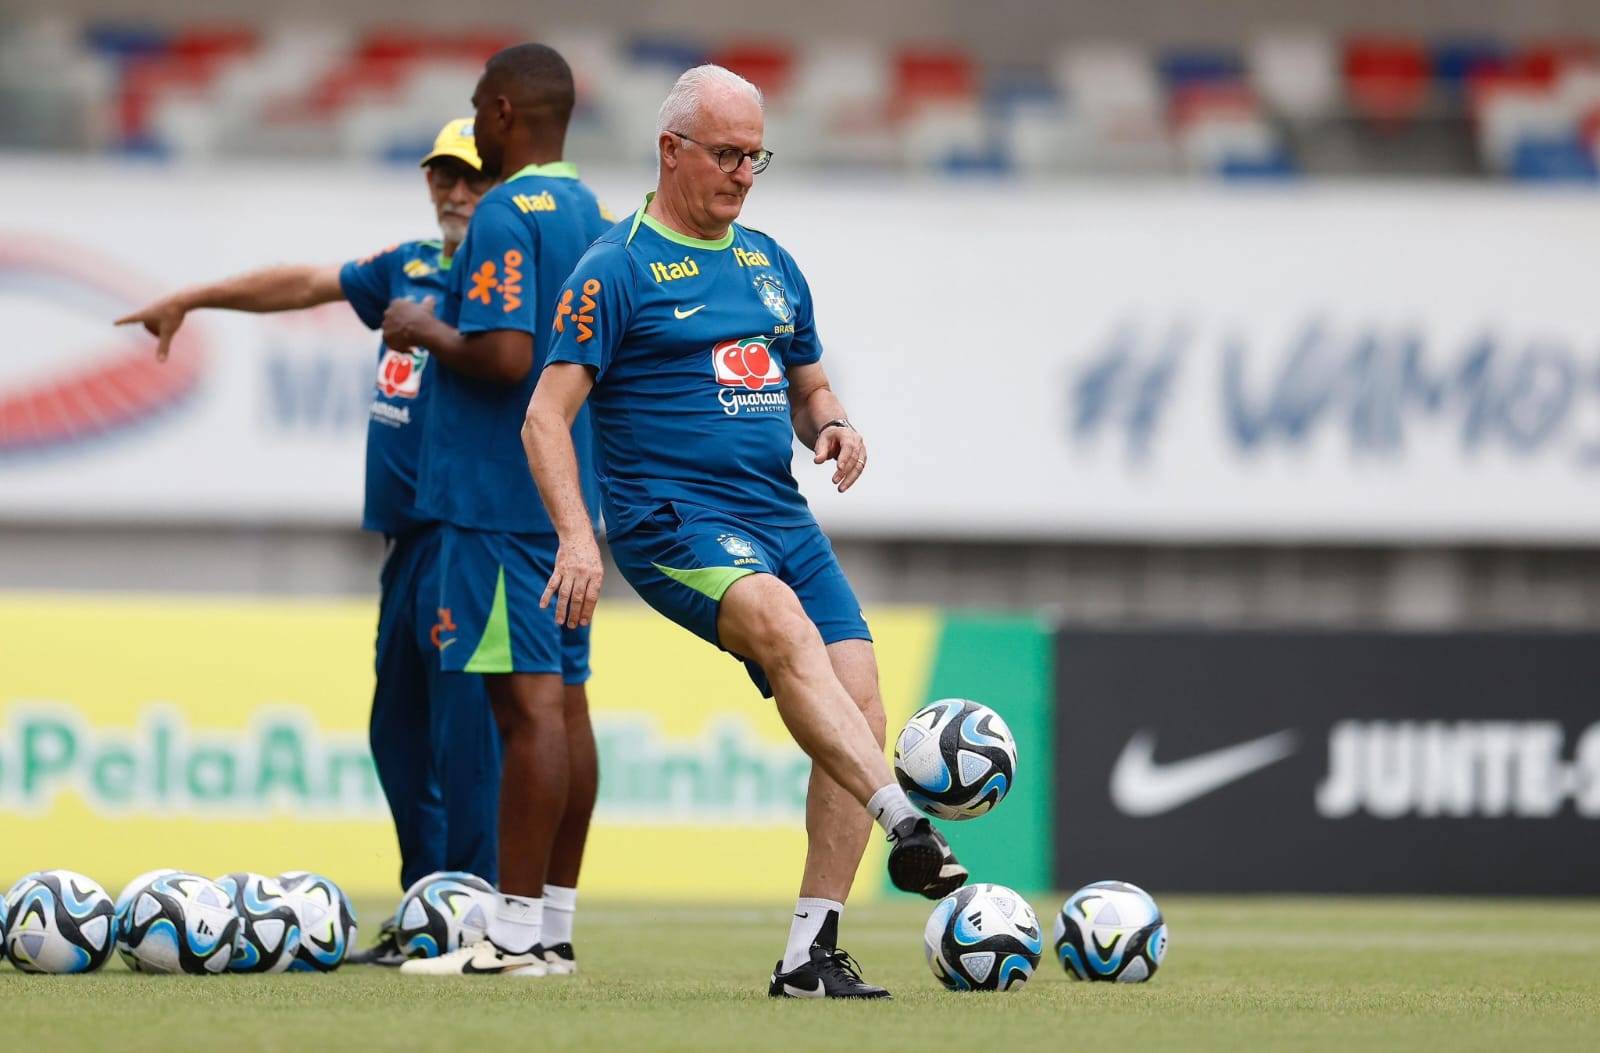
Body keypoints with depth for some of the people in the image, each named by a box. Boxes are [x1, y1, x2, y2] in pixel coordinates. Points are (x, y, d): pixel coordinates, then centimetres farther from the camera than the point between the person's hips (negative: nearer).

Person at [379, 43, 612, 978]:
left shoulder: (508, 215, -13)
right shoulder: (598, 217, 15)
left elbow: (504, 355, -24)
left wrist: (426, 331, -6)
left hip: (501, 497, -9)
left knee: (528, 701, -11)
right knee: (563, 700, 9)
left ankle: (517, 933, -12)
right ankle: (555, 926, 12)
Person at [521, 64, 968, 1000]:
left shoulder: (770, 264, 19)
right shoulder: (617, 270, -1)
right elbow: (547, 415, -6)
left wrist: (832, 424, 3)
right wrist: (576, 536, -20)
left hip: (780, 515, 7)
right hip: (673, 517, -7)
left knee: (861, 703, -8)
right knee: (785, 627, -35)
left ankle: (811, 955, -4)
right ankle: (906, 828, -49)